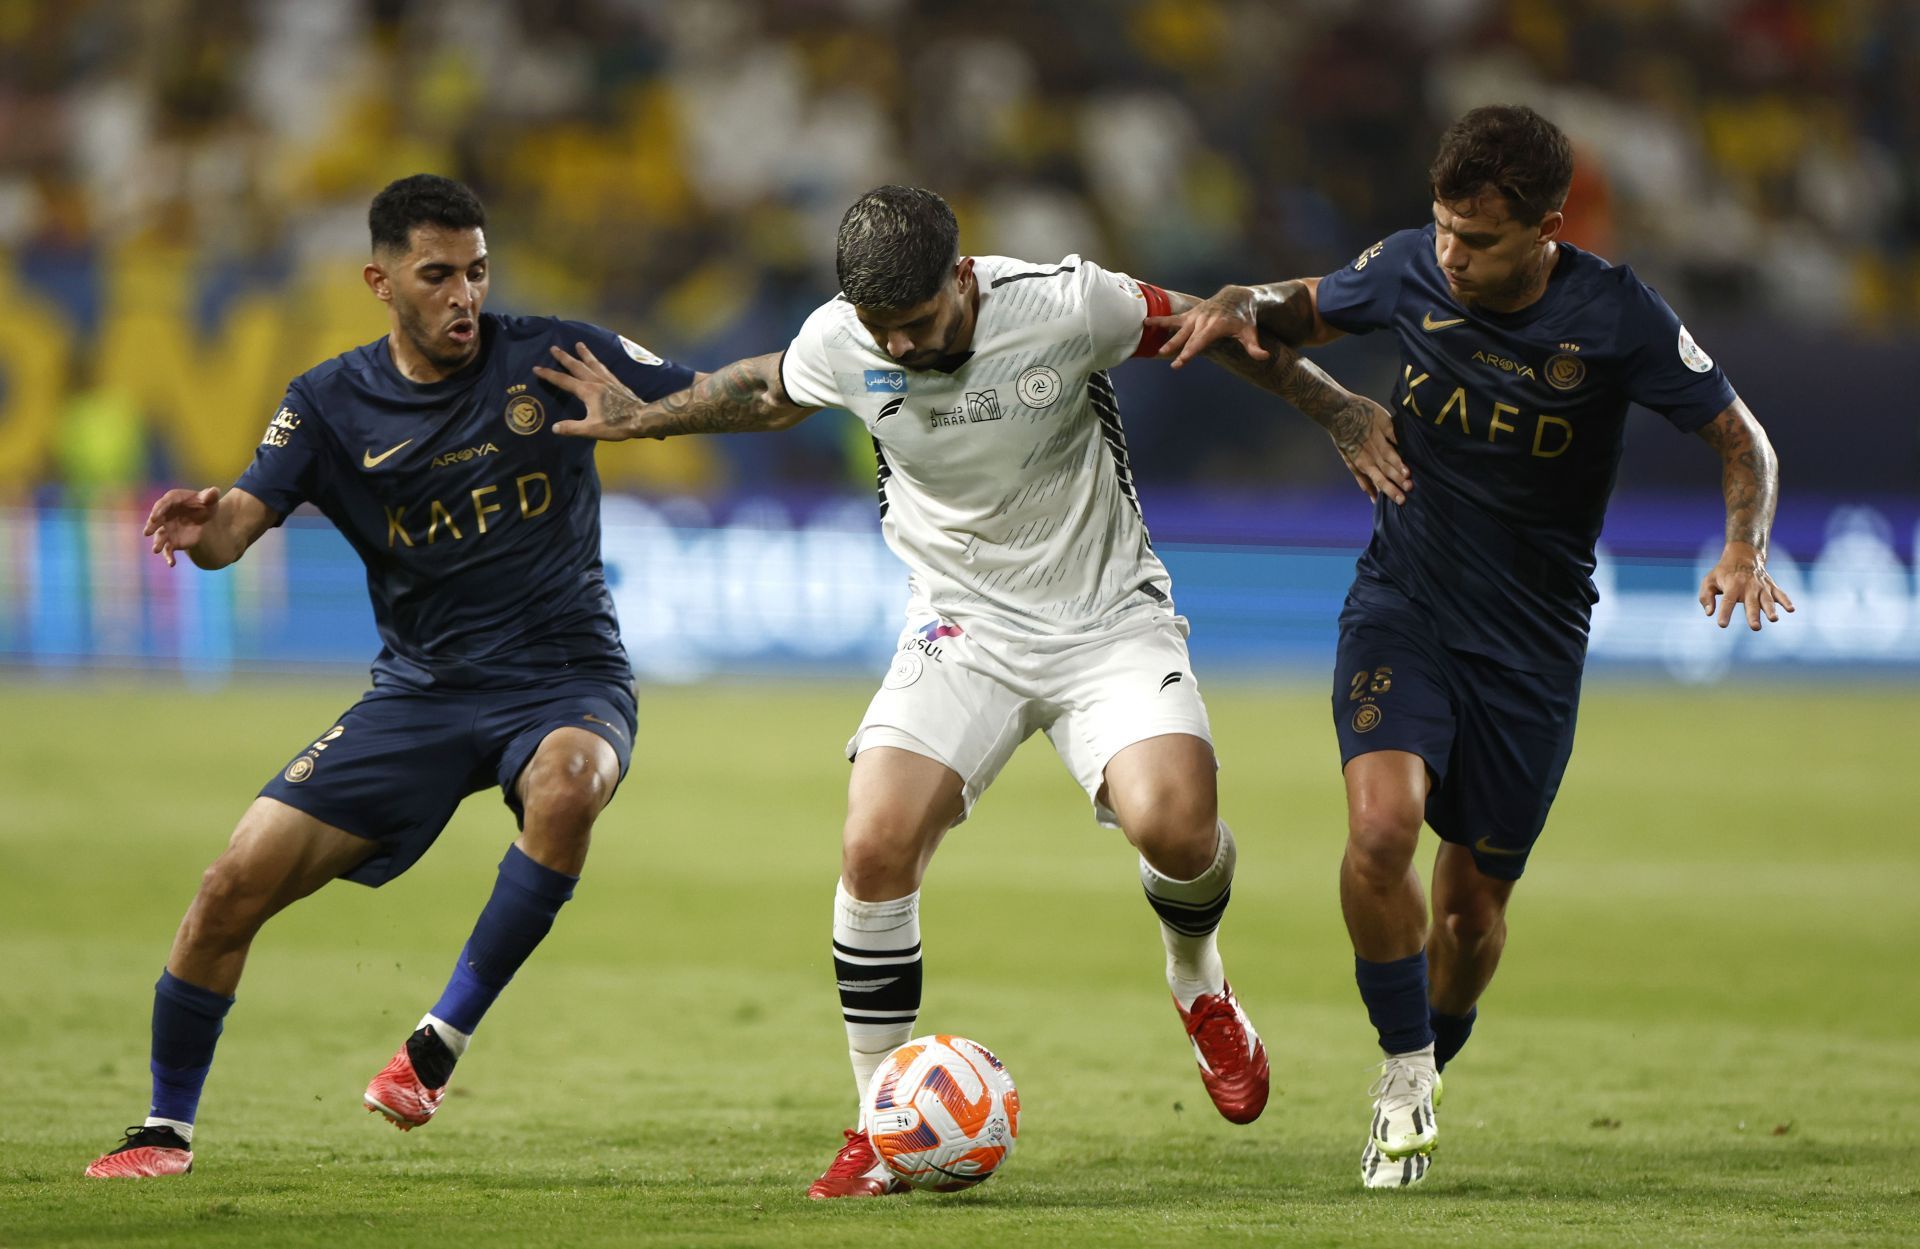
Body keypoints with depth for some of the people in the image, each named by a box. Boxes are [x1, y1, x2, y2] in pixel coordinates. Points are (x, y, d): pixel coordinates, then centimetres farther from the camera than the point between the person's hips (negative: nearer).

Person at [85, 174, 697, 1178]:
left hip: (565, 684, -2)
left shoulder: (549, 357, -4)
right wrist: (200, 526, -35)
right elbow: (237, 526, -12)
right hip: (421, 690, 2)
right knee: (234, 885, -9)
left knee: (566, 785, -40)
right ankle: (166, 1129, 13)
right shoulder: (332, 402, 0)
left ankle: (441, 1041, -24)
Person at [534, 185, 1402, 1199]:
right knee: (875, 849, -18)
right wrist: (641, 419, 14)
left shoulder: (1067, 307, -21)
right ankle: (882, 1128, -2)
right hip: (962, 629, 2)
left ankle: (1198, 980, 11)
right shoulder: (839, 343, -12)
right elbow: (771, 392, 13)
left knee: (1174, 825, -26)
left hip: (1108, 615, -2)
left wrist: (1338, 410, -4)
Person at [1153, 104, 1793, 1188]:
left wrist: (1746, 550, -23)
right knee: (1381, 828, -25)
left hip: (1534, 644, -1)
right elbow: (1310, 311, 14)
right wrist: (1244, 307, -9)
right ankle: (1406, 1073, -6)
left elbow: (1742, 439, -5)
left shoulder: (1615, 318, -15)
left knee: (1474, 907, 5)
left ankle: (1428, 1072, 36)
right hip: (1402, 608, 1)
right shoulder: (1411, 269, -8)